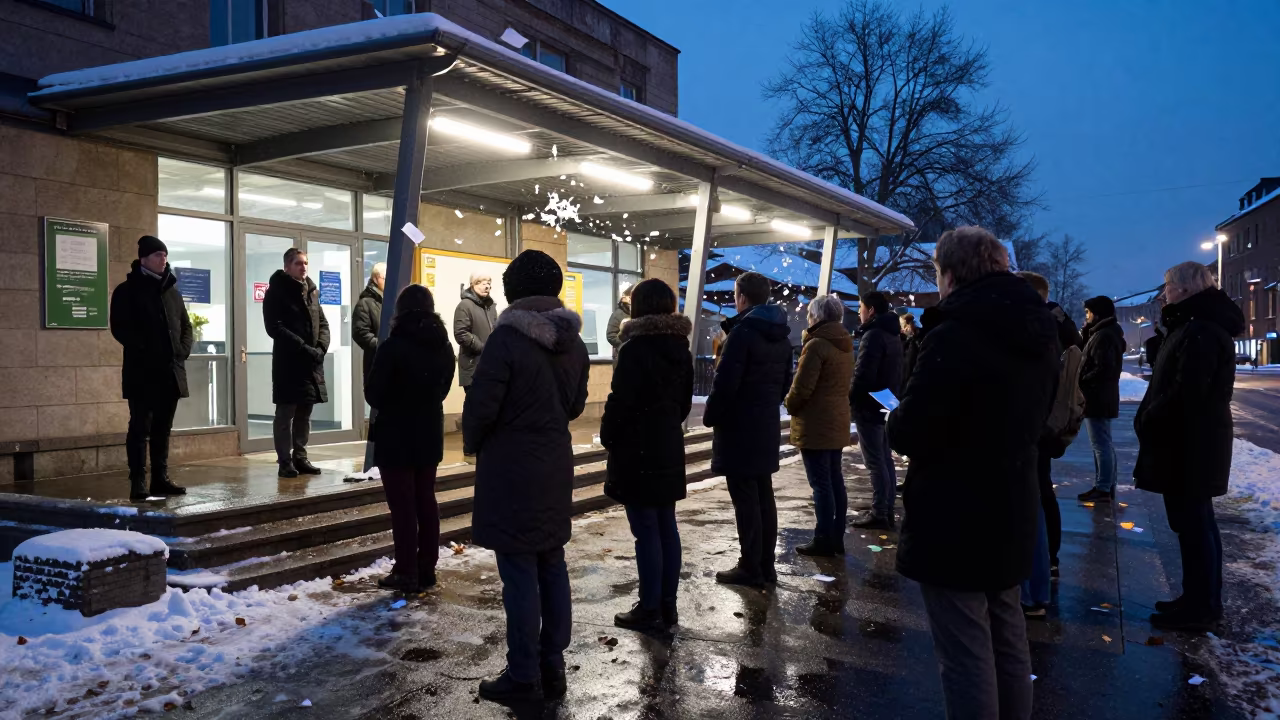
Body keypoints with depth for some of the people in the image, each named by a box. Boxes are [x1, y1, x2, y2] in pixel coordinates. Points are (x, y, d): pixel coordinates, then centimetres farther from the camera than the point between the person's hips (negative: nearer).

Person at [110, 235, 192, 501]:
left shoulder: (172, 291, 16)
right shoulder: (127, 290, -1)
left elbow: (186, 326, 18)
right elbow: (120, 329, -9)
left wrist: (183, 351, 2)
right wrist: (145, 351, -15)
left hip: (171, 371, 6)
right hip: (142, 372, -6)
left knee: (163, 428, 10)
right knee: (140, 428, -4)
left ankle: (161, 479, 16)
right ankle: (138, 483, -2)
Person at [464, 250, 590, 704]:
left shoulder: (508, 337, -17)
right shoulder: (573, 341, 5)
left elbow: (481, 404, -15)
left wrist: (472, 443, 4)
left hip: (511, 469, -7)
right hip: (556, 467, 7)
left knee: (519, 574, 0)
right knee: (552, 568, 13)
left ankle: (523, 678, 9)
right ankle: (552, 668, 22)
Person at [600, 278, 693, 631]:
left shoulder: (635, 348, -16)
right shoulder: (680, 348, 8)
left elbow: (620, 401, -15)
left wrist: (607, 437, -1)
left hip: (636, 450, -8)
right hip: (669, 448, 8)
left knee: (646, 531, -2)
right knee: (666, 527, 12)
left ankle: (650, 609, 4)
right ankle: (668, 604, 19)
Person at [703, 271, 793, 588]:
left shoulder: (743, 332, -16)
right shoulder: (781, 335, 11)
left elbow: (725, 383, -19)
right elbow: (785, 383, 17)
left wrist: (710, 416, -7)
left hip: (739, 426, -8)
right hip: (767, 425, 8)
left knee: (745, 499, -3)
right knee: (763, 496, 13)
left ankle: (750, 568, 2)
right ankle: (766, 565, 18)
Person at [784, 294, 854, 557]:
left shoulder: (816, 344, -16)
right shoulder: (845, 345, 12)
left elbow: (802, 386, -18)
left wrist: (790, 405, -1)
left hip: (815, 424, -9)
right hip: (837, 423, 9)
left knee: (821, 483, -4)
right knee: (835, 480, 12)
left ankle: (824, 541, 0)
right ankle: (836, 538, 18)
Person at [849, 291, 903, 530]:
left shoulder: (873, 335, -17)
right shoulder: (892, 335, 14)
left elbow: (863, 375, -22)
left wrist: (849, 400, -11)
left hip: (869, 406, -10)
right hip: (886, 405, 10)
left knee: (875, 462, -6)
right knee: (885, 460, 13)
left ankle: (879, 514, -3)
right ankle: (887, 510, 18)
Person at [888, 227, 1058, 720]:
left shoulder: (954, 336, -20)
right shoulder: (1038, 337, 8)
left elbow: (909, 436, -20)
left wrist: (897, 417, 0)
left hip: (952, 523, -9)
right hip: (1011, 516, 9)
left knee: (966, 657, -1)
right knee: (1008, 644, 20)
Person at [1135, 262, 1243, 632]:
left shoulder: (1200, 332, -20)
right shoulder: (1199, 326, 15)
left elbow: (1184, 394, -26)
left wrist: (1146, 421, -12)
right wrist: (1150, 418, 7)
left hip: (1188, 446, -11)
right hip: (1193, 443, 11)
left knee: (1192, 524, -3)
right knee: (1197, 523, 16)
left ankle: (1199, 608, 6)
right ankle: (1202, 601, 25)